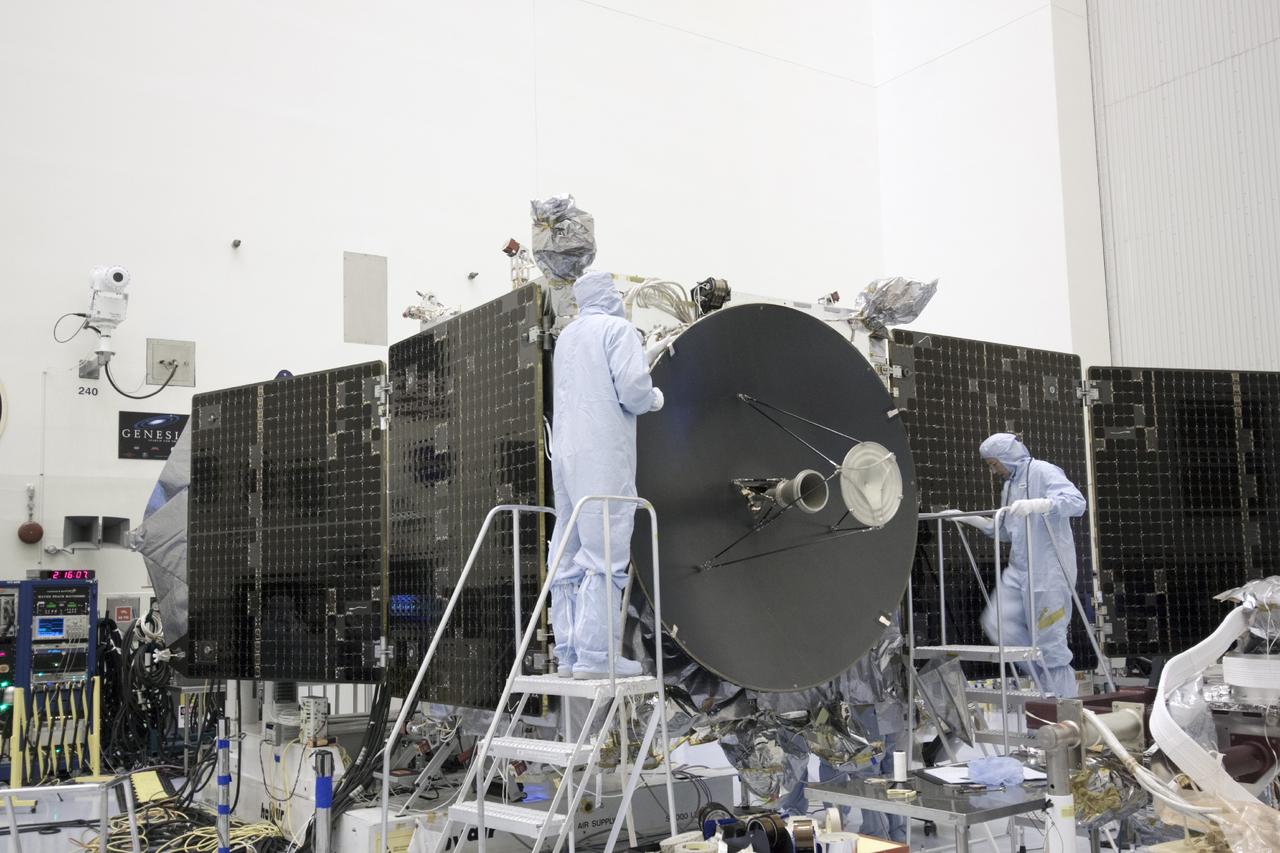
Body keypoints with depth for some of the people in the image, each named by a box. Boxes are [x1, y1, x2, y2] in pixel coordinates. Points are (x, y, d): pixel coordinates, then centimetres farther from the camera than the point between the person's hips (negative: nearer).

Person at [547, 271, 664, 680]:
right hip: (604, 454, -8)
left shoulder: (565, 337, 21)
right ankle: (595, 654, -12)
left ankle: (568, 654, 8)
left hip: (566, 454, 8)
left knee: (569, 557, 7)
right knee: (604, 554, -9)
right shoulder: (618, 329, -2)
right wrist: (653, 399, 7)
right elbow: (633, 388, -14)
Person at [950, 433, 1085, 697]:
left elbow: (1076, 502, -23)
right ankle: (1044, 677, 16)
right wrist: (969, 519, 17)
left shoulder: (1043, 472, -8)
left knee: (1049, 641, -5)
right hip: (1018, 570, 9)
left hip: (1048, 572, -8)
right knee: (997, 623, -1)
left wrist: (1038, 504, -37)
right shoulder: (1010, 485, 19)